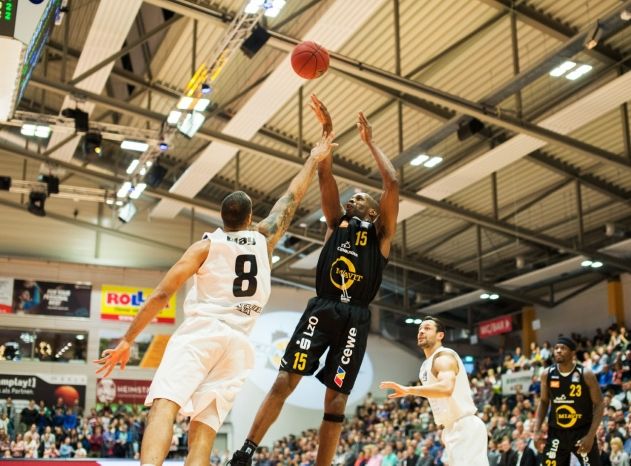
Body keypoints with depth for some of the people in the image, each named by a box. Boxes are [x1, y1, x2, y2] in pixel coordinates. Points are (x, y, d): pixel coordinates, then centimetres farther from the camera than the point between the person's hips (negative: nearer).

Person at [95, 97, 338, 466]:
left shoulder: (207, 245, 8)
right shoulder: (265, 239, 15)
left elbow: (162, 295, 3)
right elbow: (292, 200, 28)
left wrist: (128, 340, 7)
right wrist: (315, 160, 42)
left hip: (201, 331, -3)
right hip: (239, 343, 3)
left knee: (164, 406, -20)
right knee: (203, 434, 1)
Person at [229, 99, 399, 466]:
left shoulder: (381, 233, 13)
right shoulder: (337, 223, 20)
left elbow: (393, 184, 2)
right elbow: (325, 176, 11)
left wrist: (371, 143, 9)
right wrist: (328, 132, 7)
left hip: (355, 318, -1)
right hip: (322, 309, 1)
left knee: (337, 397, -1)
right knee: (286, 379, -10)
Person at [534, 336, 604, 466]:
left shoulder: (586, 375, -12)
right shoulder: (547, 374, -2)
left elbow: (599, 405, -8)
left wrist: (591, 435, -16)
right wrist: (537, 430, -1)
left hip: (582, 432, -3)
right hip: (556, 433, 3)